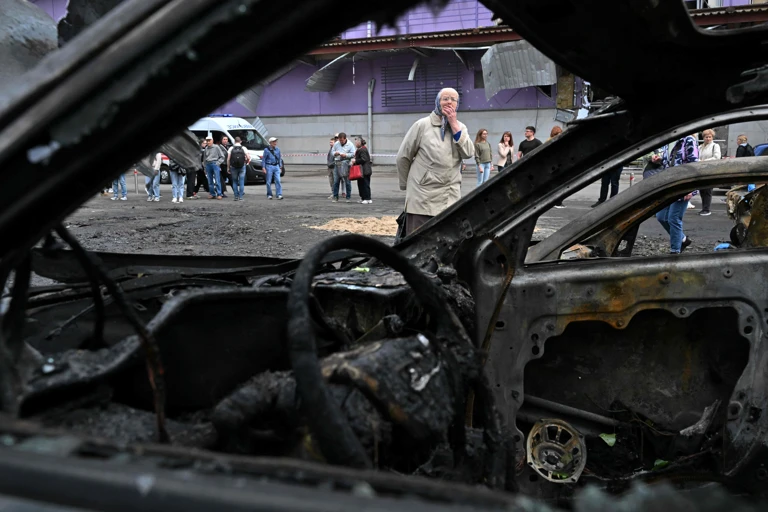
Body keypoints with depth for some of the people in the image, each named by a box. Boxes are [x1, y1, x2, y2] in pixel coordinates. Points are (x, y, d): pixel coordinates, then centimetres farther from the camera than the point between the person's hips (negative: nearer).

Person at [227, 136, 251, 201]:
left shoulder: (231, 148, 0)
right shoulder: (243, 148, 0)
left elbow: (228, 159, -4)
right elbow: (248, 158, -6)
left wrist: (228, 168, 3)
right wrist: (246, 162, 14)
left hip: (233, 167, 0)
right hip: (242, 167, 0)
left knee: (234, 182, 9)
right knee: (241, 182, 4)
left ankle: (236, 196, 5)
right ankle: (240, 197, 0)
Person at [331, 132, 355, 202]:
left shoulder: (350, 145, -1)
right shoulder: (336, 144, 8)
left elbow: (353, 154, -5)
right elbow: (332, 152, 15)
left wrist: (345, 155, -17)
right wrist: (335, 153, -8)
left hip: (345, 164, -3)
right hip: (337, 163, 3)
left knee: (347, 181, 2)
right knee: (336, 181, 2)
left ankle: (348, 197, 10)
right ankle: (335, 197, 9)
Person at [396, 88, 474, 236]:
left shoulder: (460, 127, 10)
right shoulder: (422, 125, -3)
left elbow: (469, 153, -8)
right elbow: (403, 157, 2)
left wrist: (454, 125, -10)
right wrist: (407, 185, 9)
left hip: (451, 199, 4)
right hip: (422, 197, -4)